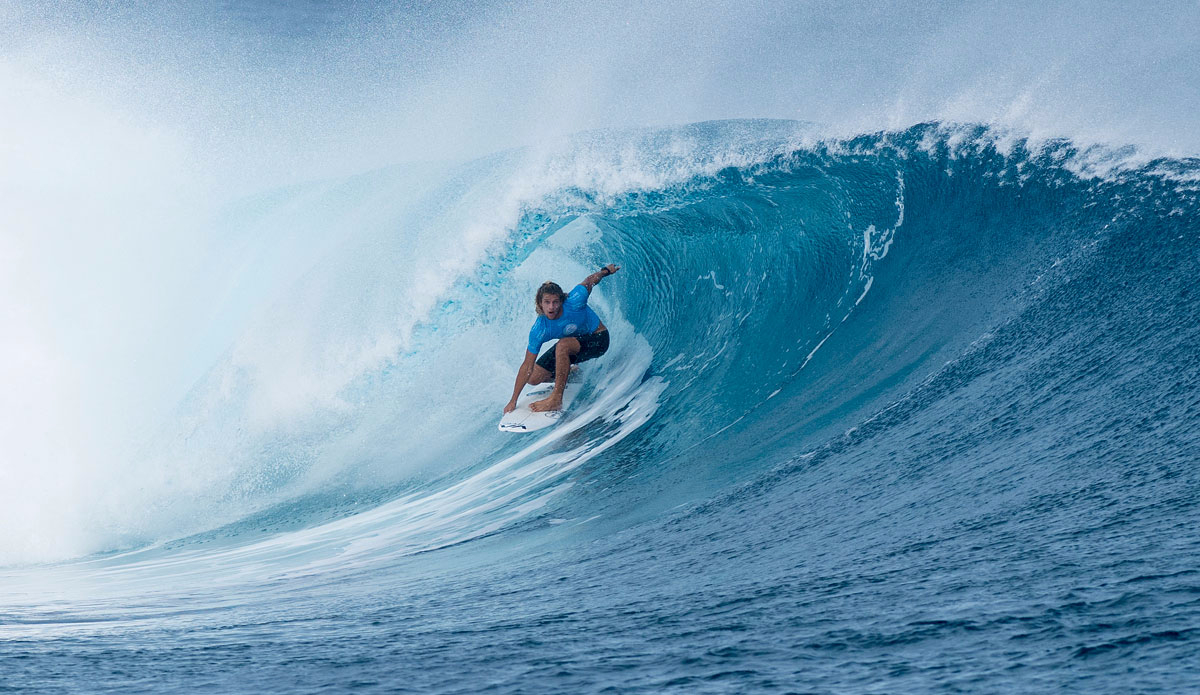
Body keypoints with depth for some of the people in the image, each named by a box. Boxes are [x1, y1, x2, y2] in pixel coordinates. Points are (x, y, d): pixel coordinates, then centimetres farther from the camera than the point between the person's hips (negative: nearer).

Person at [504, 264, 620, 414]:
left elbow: (590, 280, -11)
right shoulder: (539, 331, -25)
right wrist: (513, 401, -19)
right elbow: (527, 367, -19)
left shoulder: (574, 302, -32)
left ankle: (556, 399, -31)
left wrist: (606, 271, 12)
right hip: (571, 343, 5)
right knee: (534, 378, -1)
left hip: (598, 339, -5)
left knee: (563, 345, -36)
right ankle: (570, 372, 28)